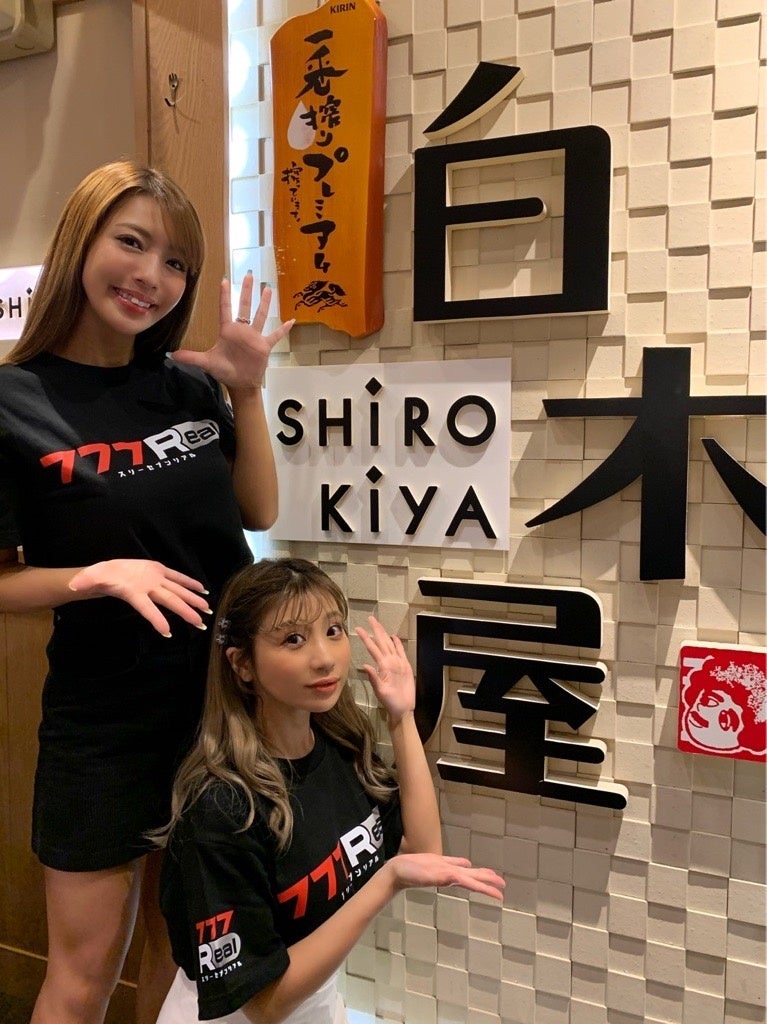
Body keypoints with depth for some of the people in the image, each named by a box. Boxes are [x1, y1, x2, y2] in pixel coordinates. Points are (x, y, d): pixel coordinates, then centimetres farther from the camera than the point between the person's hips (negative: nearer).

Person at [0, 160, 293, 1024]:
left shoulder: (191, 387, 0)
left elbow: (259, 513, 5)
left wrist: (247, 393, -6)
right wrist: (98, 575, -25)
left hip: (225, 695, 4)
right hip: (104, 717, -4)